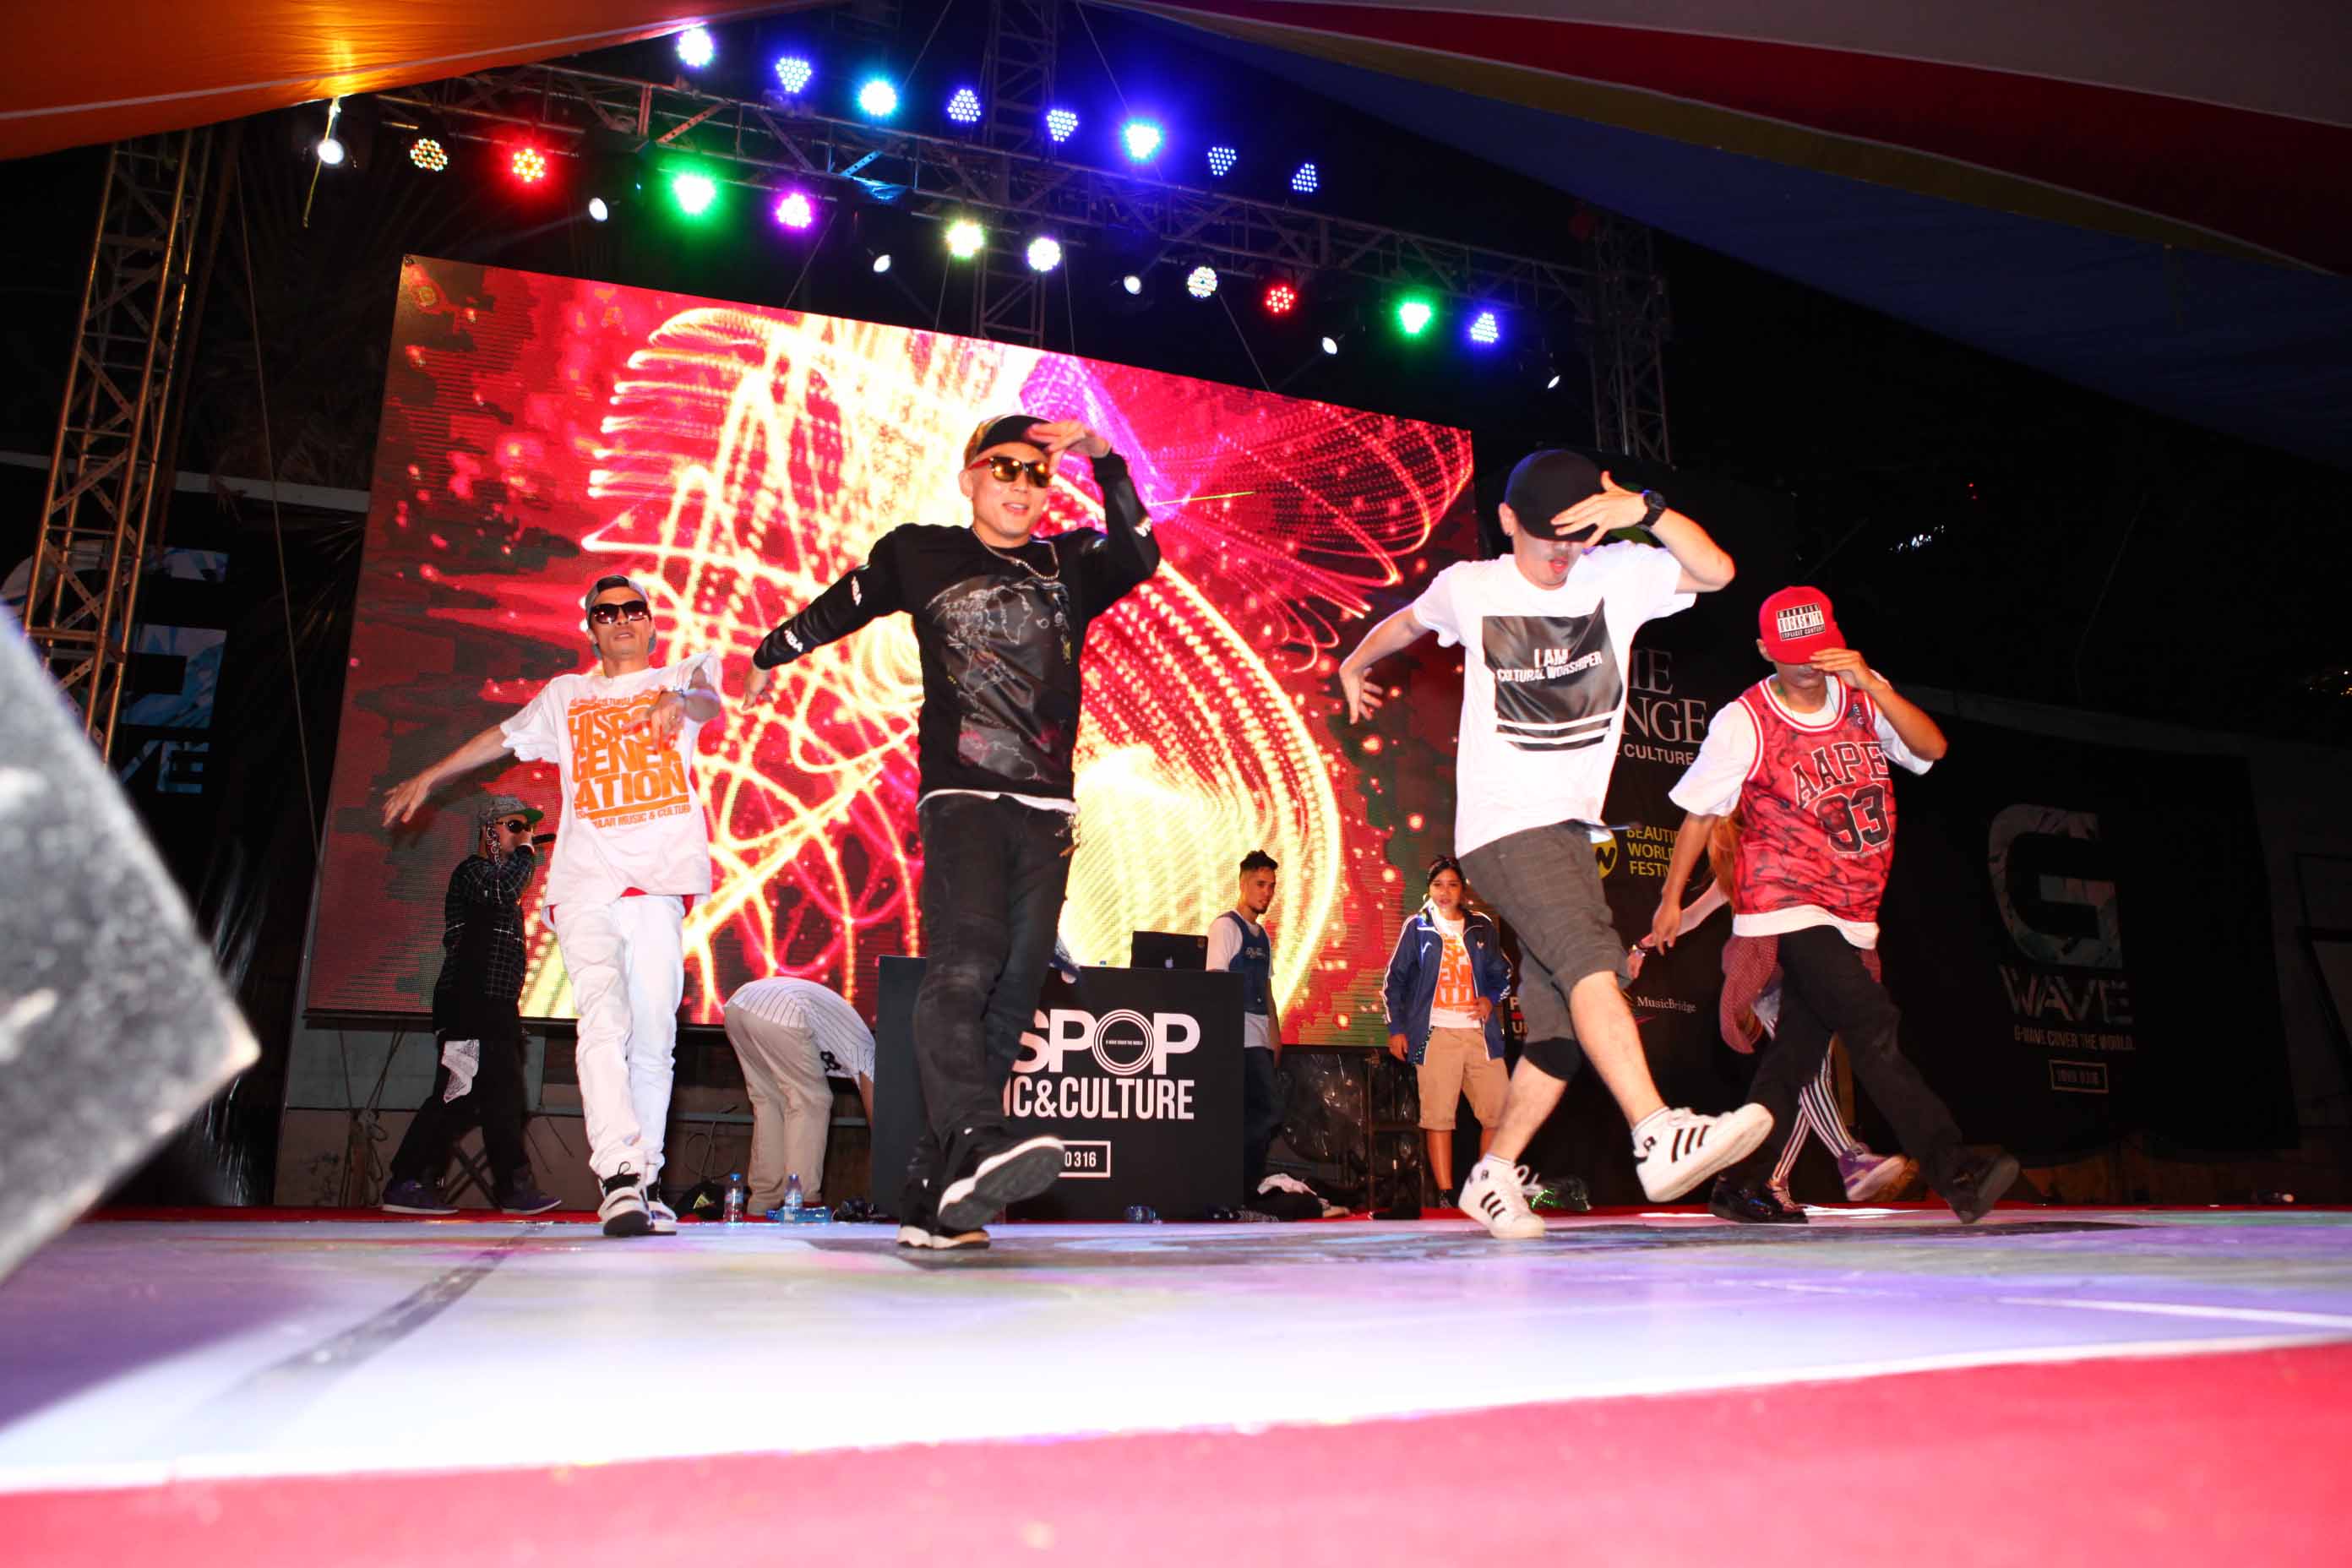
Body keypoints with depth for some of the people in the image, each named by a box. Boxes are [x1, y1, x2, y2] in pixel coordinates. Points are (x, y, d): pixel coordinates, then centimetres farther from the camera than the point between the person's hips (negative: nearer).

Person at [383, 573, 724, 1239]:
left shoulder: (680, 676, 17)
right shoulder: (565, 696, 25)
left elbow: (711, 702, -5)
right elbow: (503, 737, 36)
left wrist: (680, 701, -28)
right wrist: (427, 778, 39)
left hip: (659, 883, -1)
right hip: (585, 882, 1)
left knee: (653, 1035, -5)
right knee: (603, 1015, -20)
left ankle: (645, 1183, 2)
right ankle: (620, 1177, -29)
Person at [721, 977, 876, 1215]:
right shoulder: (865, 1052, 18)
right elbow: (877, 1119, 18)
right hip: (779, 1015, -8)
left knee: (768, 1100, 19)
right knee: (812, 1103, 7)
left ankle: (763, 1202, 19)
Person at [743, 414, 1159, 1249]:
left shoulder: (1071, 563, 15)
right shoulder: (918, 553, 12)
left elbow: (1141, 559, -5)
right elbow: (836, 610, 27)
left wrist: (1106, 461, -13)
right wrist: (768, 656, 38)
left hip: (1046, 810, 3)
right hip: (961, 797, -2)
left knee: (1010, 997, -3)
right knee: (966, 964, -26)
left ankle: (930, 1197, 1)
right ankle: (974, 1144, -44)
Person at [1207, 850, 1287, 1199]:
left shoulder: (1262, 935, 20)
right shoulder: (1226, 926, -6)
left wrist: (1275, 1035, 17)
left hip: (1259, 1038, 8)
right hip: (1240, 1037, -8)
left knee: (1251, 1117, 7)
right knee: (1268, 1113, -13)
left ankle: (1236, 1194, 12)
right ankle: (1242, 1191, -6)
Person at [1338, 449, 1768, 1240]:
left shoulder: (1616, 575, 7)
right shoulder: (1468, 588, 4)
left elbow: (1716, 571, -7)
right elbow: (1408, 620, 25)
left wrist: (1647, 509, -19)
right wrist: (1355, 665, 40)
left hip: (1573, 828, 4)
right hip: (1502, 827, -4)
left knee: (1562, 1027, 2)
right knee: (1590, 960, -27)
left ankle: (1491, 1175, 14)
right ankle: (1659, 1137, -35)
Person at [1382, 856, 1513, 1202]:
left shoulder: (1482, 927, 15)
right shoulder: (1417, 927, 8)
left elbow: (1503, 974, 23)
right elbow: (1395, 980, 8)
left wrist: (1492, 998, 2)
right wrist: (1396, 1028, 2)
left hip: (1480, 1033, 3)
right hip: (1436, 1034, -3)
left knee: (1499, 1114, -1)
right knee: (1438, 1116, -5)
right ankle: (1446, 1194, 0)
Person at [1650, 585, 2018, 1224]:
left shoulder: (1863, 697, 6)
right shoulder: (1743, 722, -7)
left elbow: (1932, 747, -9)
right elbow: (1699, 814, 1)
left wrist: (1870, 682, -21)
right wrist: (1671, 899, 5)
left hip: (1851, 916, 5)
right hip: (1786, 906, -5)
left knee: (1798, 1049, 9)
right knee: (1874, 1029, -20)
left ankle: (1739, 1185, 18)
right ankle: (1954, 1170, -18)